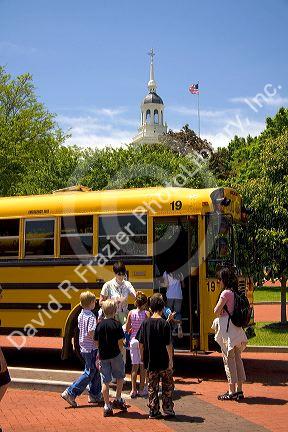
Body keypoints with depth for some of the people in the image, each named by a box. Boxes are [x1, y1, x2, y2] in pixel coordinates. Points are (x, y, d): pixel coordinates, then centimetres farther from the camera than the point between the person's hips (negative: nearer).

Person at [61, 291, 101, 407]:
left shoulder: (81, 315, 8)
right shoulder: (91, 317, -18)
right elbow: (91, 333, -26)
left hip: (83, 347, 9)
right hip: (91, 349, -9)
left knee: (95, 372, 18)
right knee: (89, 373, -2)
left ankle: (95, 395, 23)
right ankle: (70, 393, -5)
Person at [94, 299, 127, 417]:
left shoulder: (99, 325, 2)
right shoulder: (116, 324, -9)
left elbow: (97, 342, 6)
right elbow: (120, 342, -9)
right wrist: (119, 351, 8)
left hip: (103, 356, 3)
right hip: (115, 355, -3)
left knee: (105, 381, 6)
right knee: (120, 377, 18)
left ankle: (107, 406, 7)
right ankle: (118, 400, 18)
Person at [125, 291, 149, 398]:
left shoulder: (131, 313, -3)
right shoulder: (146, 313, -11)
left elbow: (127, 329, 2)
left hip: (133, 340, 3)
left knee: (134, 366, 9)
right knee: (143, 366, 8)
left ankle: (133, 390, 9)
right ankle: (142, 389, 13)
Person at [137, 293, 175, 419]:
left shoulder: (145, 323, -3)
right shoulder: (165, 324, -12)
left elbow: (141, 343, 1)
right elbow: (168, 344, -12)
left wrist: (142, 357, 14)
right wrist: (170, 360, -5)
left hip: (150, 361, 3)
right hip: (164, 361, -3)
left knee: (152, 387, 11)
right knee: (168, 386, 13)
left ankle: (153, 411, 13)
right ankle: (168, 409, 17)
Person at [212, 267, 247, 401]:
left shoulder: (226, 293, -12)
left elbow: (216, 311, -14)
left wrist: (220, 314, 5)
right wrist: (224, 313, 7)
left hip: (227, 329, -8)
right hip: (237, 330, 8)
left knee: (228, 359, -2)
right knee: (237, 359, 11)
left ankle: (231, 392, 2)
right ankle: (239, 391, 16)